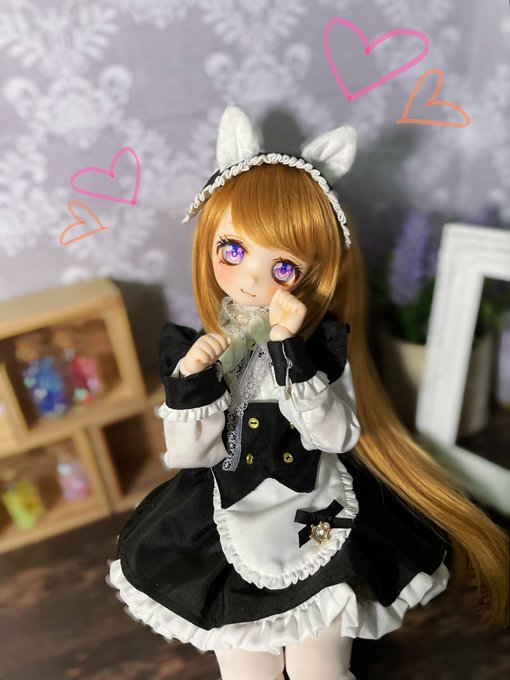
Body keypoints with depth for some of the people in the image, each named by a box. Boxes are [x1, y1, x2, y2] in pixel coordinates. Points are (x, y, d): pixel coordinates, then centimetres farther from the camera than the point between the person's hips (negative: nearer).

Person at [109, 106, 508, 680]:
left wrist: (291, 352, -32)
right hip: (235, 538, 2)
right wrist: (192, 380, -25)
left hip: (320, 533, -2)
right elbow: (188, 454, -8)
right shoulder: (195, 350, -9)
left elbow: (339, 436, -23)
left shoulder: (321, 344, -13)